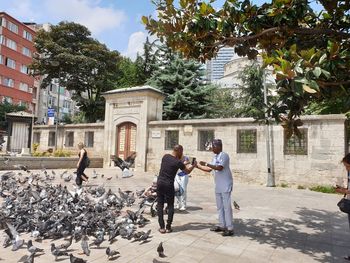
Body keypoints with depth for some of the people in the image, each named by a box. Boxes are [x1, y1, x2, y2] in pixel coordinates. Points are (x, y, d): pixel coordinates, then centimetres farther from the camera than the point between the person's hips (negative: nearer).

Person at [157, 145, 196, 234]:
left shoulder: (165, 156, 5)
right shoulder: (178, 162, -11)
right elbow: (188, 171, 3)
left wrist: (184, 163, 27)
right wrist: (194, 165, 22)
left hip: (160, 183, 5)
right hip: (169, 185, -5)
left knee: (160, 205, 9)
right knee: (170, 206, 9)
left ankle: (162, 227, 10)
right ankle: (168, 227, 11)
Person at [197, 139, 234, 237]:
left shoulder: (224, 155, -13)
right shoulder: (215, 157, 13)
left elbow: (219, 168, -26)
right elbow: (209, 169, 15)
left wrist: (206, 163, -23)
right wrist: (197, 166, 10)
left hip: (226, 186, -9)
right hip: (218, 186, 9)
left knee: (227, 207, -4)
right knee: (220, 207, 13)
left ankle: (230, 228, 3)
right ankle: (222, 226, 23)